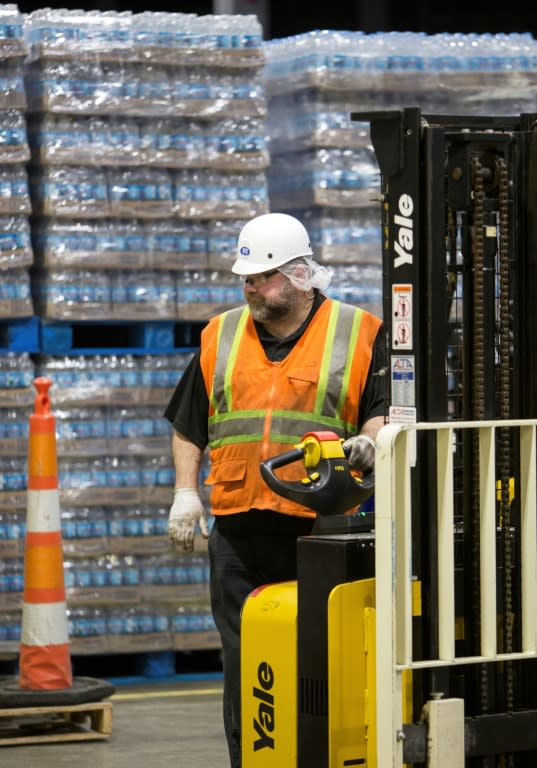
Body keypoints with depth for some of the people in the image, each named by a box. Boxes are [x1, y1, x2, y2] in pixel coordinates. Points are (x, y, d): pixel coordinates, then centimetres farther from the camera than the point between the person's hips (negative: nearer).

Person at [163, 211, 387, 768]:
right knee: (243, 660, 1)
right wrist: (185, 492, 10)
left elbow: (383, 409, 4)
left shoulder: (357, 334, 4)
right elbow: (188, 424, 20)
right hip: (237, 528, 3)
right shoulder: (221, 337, 15)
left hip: (317, 527, -3)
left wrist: (370, 439, -18)